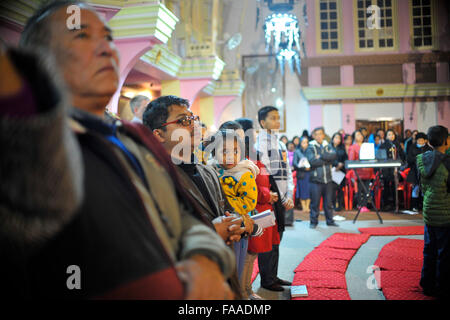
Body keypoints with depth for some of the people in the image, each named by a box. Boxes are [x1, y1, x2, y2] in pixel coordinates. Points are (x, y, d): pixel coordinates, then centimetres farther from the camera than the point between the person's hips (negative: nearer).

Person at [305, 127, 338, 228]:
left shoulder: (328, 146, 12)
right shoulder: (311, 147, 0)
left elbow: (334, 155, -8)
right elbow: (312, 161, -15)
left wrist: (321, 156, -13)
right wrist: (327, 160, -8)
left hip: (328, 178, 4)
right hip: (316, 179, -3)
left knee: (328, 202, 11)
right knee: (315, 202, 0)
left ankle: (330, 221, 22)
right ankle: (313, 222, 11)